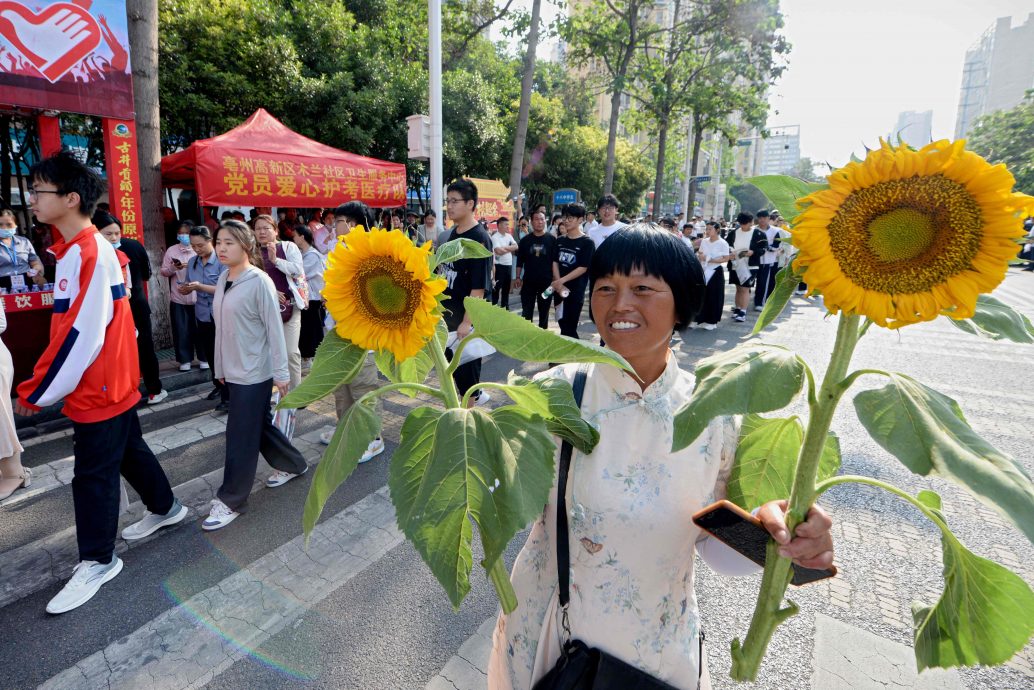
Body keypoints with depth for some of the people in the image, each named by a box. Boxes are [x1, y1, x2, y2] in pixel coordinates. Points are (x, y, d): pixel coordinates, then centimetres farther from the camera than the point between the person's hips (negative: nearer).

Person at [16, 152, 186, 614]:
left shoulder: (91, 254, -21)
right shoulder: (73, 250, 9)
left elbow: (82, 336, -24)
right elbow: (68, 329, 15)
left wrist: (37, 393, -16)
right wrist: (41, 382, 14)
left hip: (99, 388, -9)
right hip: (113, 383, 9)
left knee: (93, 474, 2)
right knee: (129, 451, 22)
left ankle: (97, 561, 18)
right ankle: (165, 508, 40)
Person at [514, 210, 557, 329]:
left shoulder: (552, 239, -1)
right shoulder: (525, 240, 3)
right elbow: (520, 261, 7)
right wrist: (518, 277, 2)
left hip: (546, 282, -1)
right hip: (528, 282, 1)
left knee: (544, 311, 9)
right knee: (526, 312, 4)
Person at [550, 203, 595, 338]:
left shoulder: (587, 243, -7)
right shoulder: (560, 241, 11)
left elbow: (583, 268, -12)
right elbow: (555, 262, 7)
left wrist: (561, 280, -16)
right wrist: (558, 283, -9)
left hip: (576, 292, -6)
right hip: (559, 290, 6)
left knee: (569, 328, -3)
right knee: (563, 326, 13)